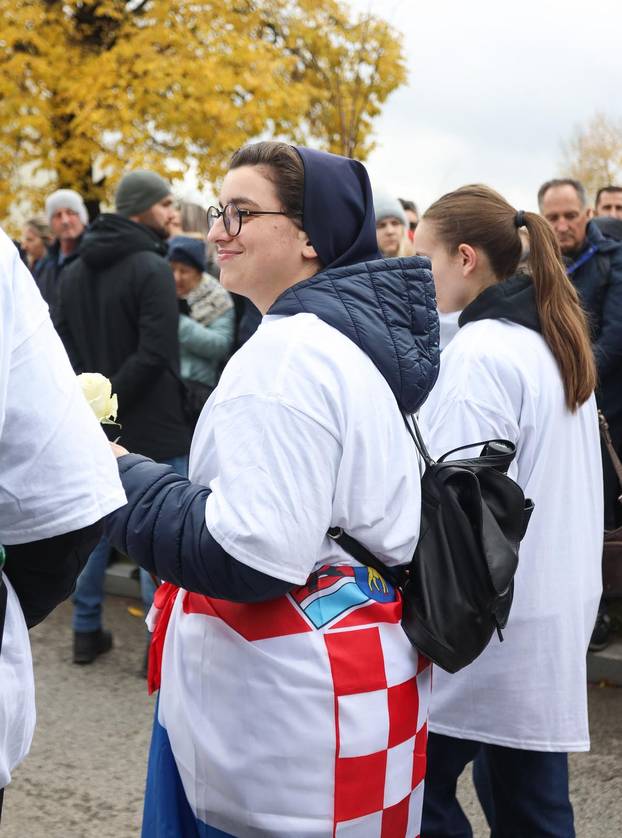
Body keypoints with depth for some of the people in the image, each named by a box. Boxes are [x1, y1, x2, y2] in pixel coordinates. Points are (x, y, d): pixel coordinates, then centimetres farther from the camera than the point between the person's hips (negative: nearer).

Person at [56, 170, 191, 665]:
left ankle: (87, 631, 23)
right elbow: (155, 353, -22)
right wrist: (111, 397, -13)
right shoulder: (152, 267, -14)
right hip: (152, 424, -7)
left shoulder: (76, 270, 11)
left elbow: (66, 344, 14)